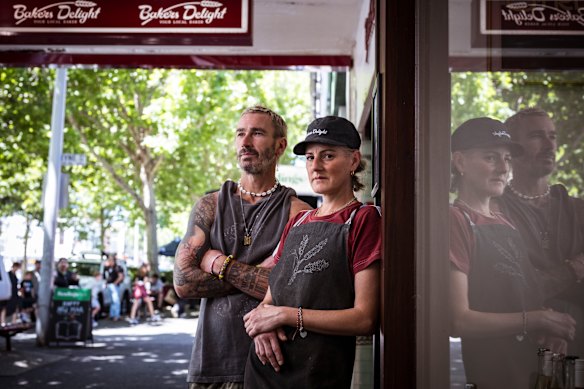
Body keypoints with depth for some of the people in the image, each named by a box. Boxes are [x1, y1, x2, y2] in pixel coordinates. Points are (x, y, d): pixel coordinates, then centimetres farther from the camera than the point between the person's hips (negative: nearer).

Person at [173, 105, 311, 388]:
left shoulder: (297, 212, -3)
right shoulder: (210, 205, 7)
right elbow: (183, 282, -4)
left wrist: (220, 263, -11)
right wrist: (258, 273, -11)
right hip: (210, 360, 2)